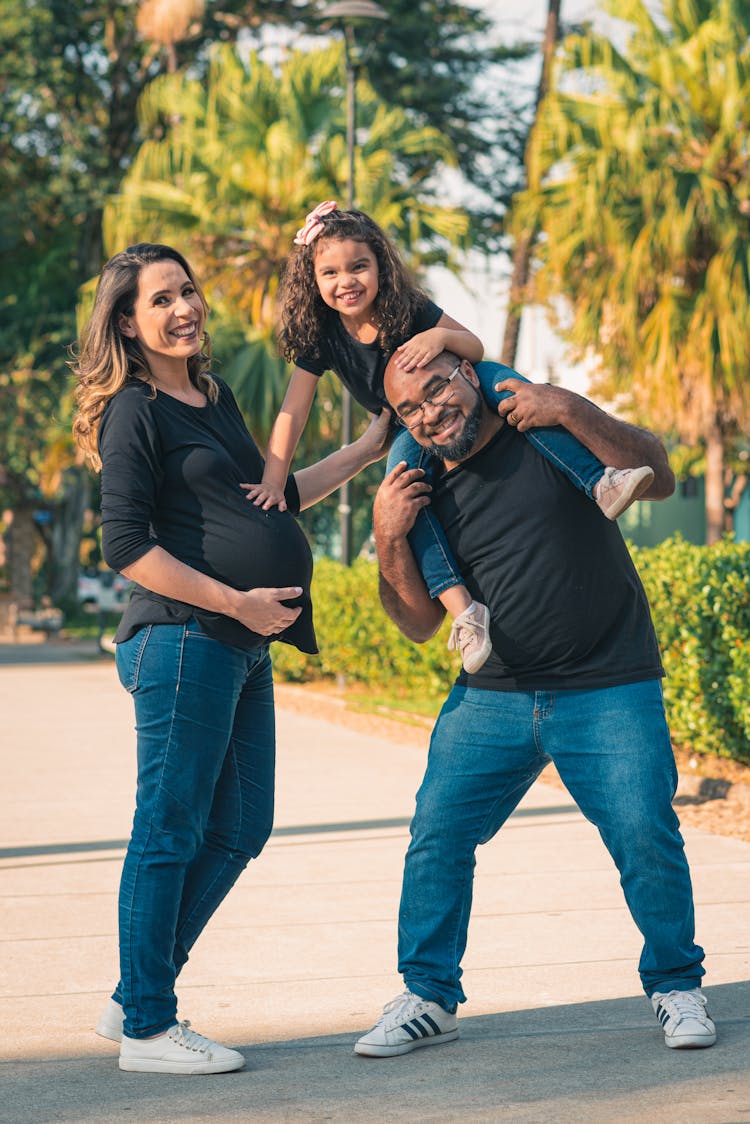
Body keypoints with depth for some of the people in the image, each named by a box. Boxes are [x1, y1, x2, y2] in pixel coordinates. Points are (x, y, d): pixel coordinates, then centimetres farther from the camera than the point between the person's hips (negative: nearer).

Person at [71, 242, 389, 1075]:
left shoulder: (213, 396, 19)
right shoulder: (136, 413, -7)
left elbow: (266, 500, 30)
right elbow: (126, 546, -13)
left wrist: (364, 453, 28)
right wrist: (236, 601, -15)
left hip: (242, 647, 9)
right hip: (182, 640, -9)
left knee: (237, 830, 11)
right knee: (170, 829, -4)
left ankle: (136, 1000, 21)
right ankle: (146, 1029, 4)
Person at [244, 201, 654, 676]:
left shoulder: (409, 310, -19)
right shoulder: (320, 336, -15)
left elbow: (476, 348, -17)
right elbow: (293, 412, -13)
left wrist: (441, 336, -41)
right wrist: (273, 483, -23)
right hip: (411, 431, 1)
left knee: (507, 387, -33)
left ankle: (598, 481, -42)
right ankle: (463, 607, -44)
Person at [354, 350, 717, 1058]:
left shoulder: (546, 433, -1)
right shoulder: (426, 495, 7)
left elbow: (658, 478, -9)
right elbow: (419, 624, 8)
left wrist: (572, 411, -20)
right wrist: (389, 540, -8)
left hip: (609, 693, -3)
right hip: (492, 697, 3)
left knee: (646, 837, -11)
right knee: (436, 833, -3)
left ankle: (675, 986, 12)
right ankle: (428, 998, 12)